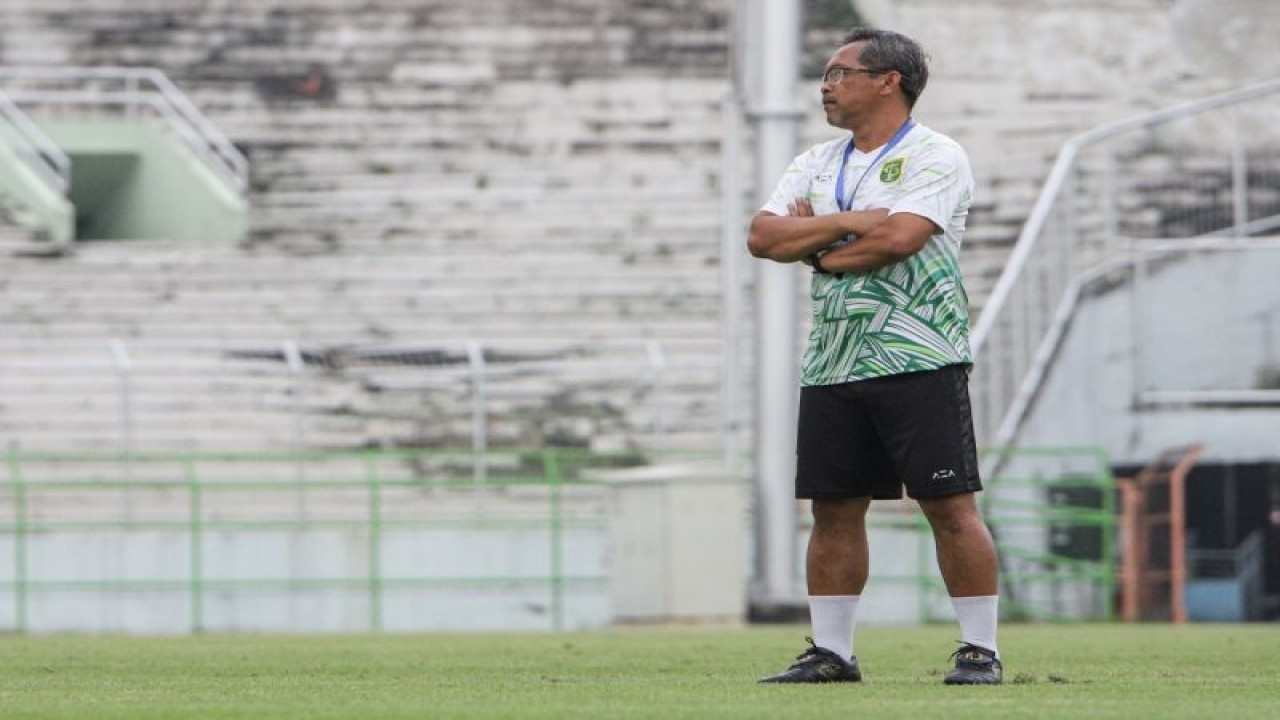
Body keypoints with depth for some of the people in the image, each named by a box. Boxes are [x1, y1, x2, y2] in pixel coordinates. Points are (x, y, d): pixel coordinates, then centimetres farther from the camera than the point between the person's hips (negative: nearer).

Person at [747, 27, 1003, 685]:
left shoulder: (935, 157, -3)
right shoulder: (816, 165, 17)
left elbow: (898, 238, -19)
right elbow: (762, 236, 3)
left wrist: (817, 250, -4)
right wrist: (845, 223, -9)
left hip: (918, 361, -6)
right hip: (832, 364, 6)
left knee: (950, 507, -7)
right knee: (834, 508, 6)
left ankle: (981, 650, -4)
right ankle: (830, 651, 12)